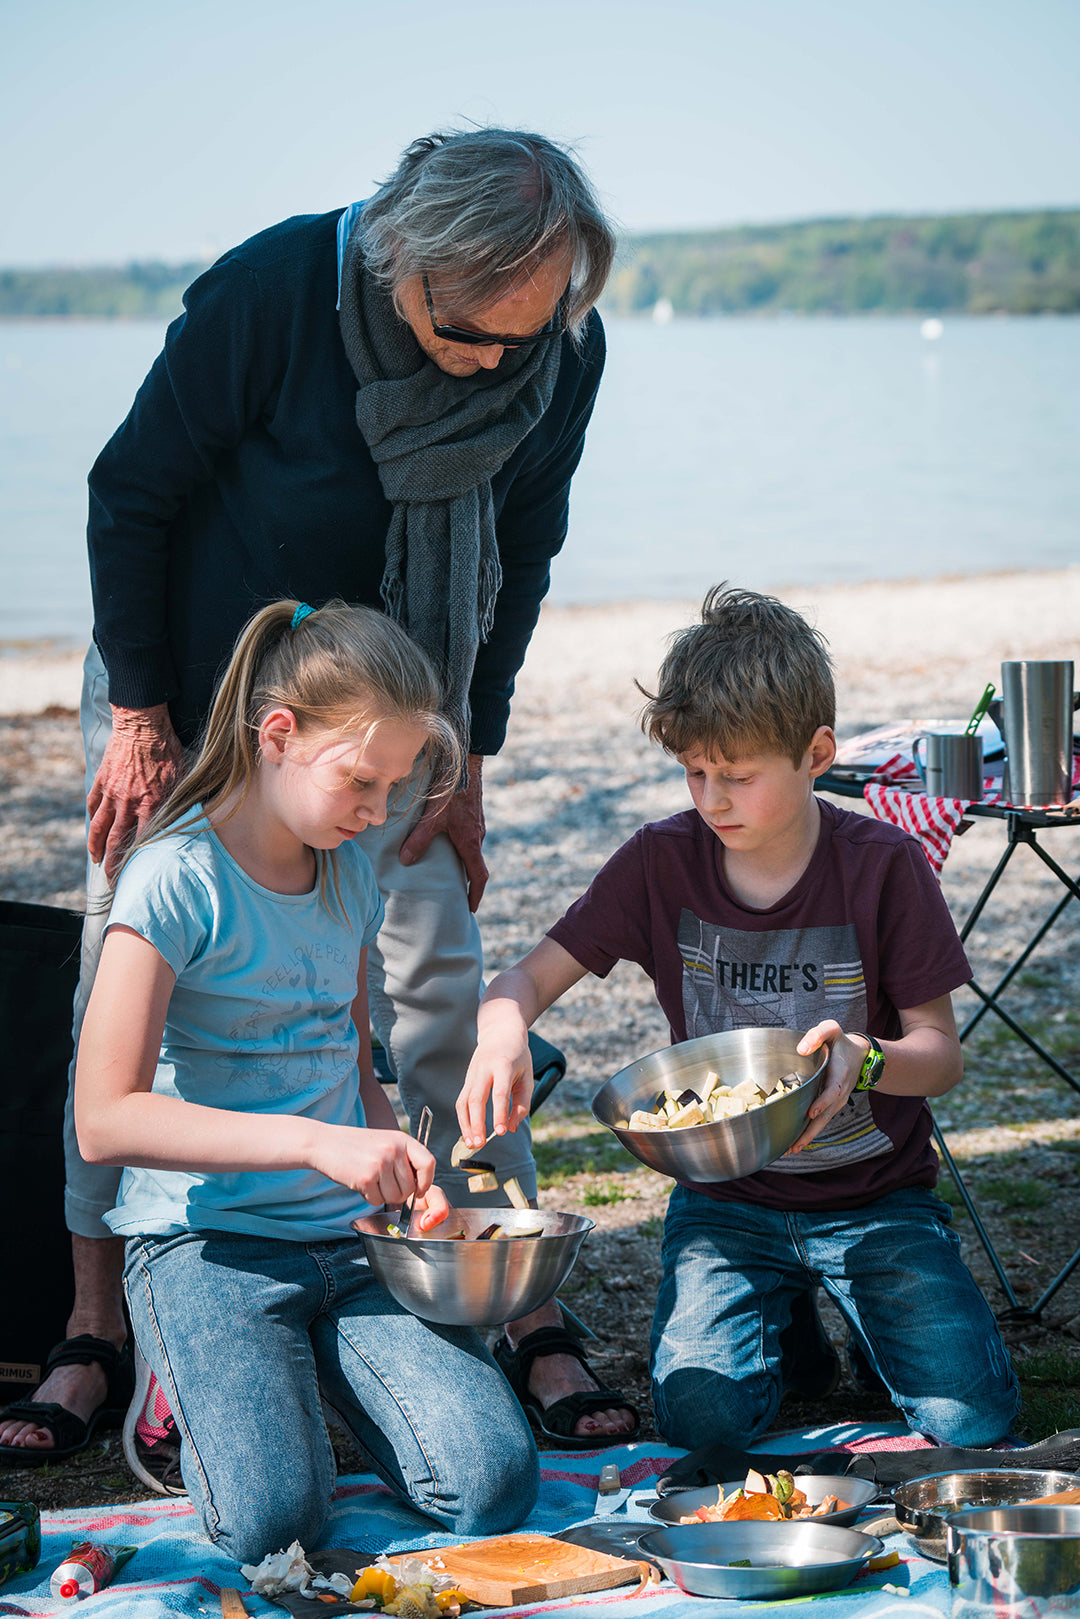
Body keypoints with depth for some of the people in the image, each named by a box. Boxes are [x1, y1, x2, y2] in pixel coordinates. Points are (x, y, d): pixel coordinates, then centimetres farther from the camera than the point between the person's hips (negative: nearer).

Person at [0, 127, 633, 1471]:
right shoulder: (269, 292, -28)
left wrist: (467, 754, -3)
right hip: (183, 698, -2)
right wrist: (140, 724, -14)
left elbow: (517, 557, -1)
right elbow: (131, 496, -16)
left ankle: (525, 1322, 3)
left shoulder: (564, 352, -17)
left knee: (437, 985, -5)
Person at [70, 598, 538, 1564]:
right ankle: (199, 1405, 7)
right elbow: (106, 1120, -19)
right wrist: (313, 1142, -27)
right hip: (207, 1243, -5)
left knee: (494, 1483, -18)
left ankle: (326, 1380, 12)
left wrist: (400, 1170, 0)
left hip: (350, 1240, 5)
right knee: (273, 1520, -27)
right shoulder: (180, 879, -11)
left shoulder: (350, 873, 11)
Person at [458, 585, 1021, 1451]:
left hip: (875, 1192, -1)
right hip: (725, 1197, 1)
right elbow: (532, 977, -5)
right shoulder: (662, 862, -6)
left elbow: (943, 1055, -8)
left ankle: (853, 1303, 13)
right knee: (704, 1417, -21)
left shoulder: (884, 867, -11)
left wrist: (865, 1057, -32)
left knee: (972, 1418, -18)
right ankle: (779, 1317, 13)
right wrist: (503, 1026, -30)